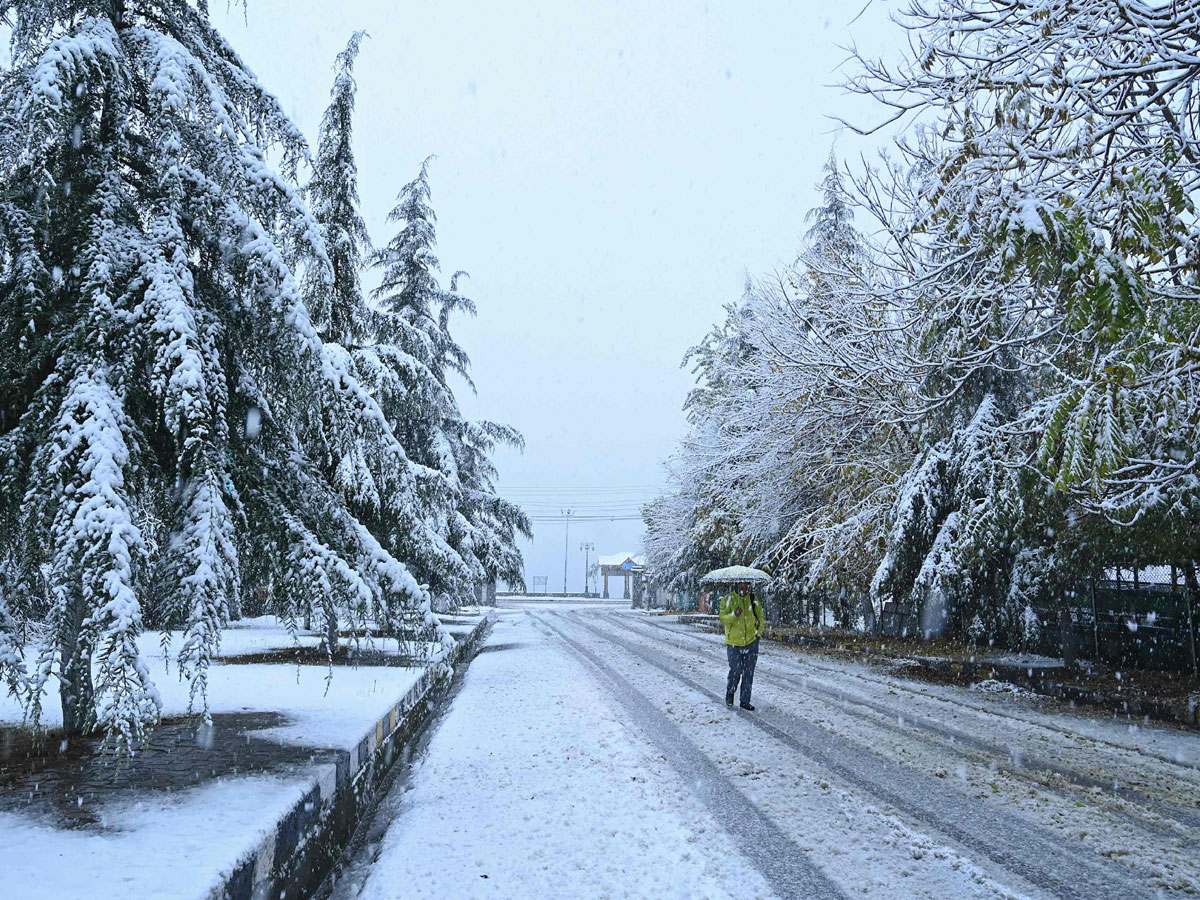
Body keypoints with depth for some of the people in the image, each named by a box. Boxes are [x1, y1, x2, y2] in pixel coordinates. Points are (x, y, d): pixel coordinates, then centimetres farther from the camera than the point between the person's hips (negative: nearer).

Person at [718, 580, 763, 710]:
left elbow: (760, 615, 17)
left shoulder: (753, 599, 4)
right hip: (734, 643, -3)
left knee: (749, 673, 7)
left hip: (751, 642, 3)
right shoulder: (728, 599, -7)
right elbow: (723, 619, -14)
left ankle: (745, 701, 18)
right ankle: (730, 692, 28)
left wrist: (759, 632, 9)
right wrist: (734, 614, -32)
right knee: (735, 671, -1)